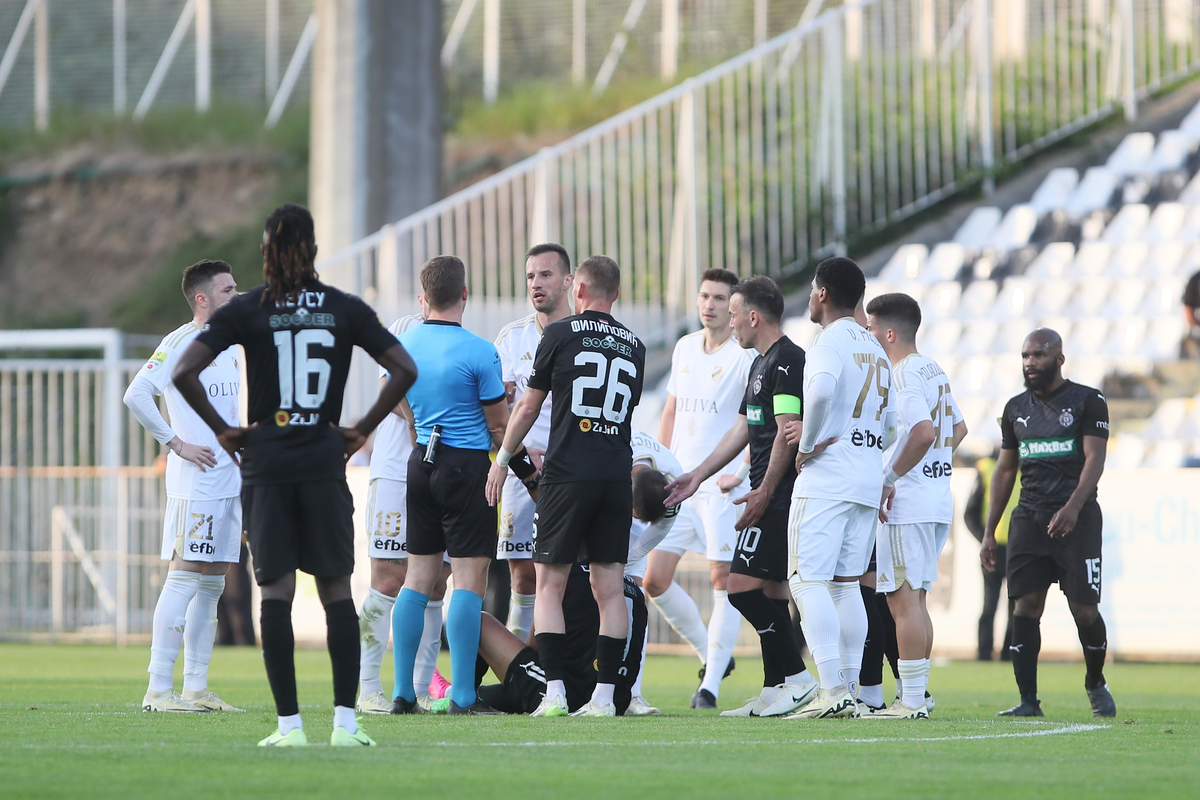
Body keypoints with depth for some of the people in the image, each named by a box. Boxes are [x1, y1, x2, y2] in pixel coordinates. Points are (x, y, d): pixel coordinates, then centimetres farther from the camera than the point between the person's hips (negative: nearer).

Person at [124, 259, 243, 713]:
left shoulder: (230, 347, 16)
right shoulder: (180, 343, -10)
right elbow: (136, 395, -18)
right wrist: (177, 443, -16)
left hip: (230, 483, 8)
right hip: (195, 486, -8)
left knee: (212, 583, 9)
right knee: (185, 578, -10)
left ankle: (196, 688, 13)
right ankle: (158, 690, -10)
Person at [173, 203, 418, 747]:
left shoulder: (246, 310, -1)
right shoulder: (345, 309, 2)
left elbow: (184, 372, -9)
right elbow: (404, 370, -1)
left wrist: (222, 430, 2)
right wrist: (362, 430, 6)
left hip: (266, 463, -1)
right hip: (325, 465, 1)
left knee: (275, 593, 0)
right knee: (337, 591, 6)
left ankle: (289, 724, -4)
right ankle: (345, 722, 0)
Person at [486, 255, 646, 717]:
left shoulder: (563, 333, -1)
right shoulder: (634, 346, 13)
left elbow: (528, 407, 5)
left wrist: (502, 460, 18)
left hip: (568, 475, -4)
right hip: (617, 476, 4)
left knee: (549, 584, 1)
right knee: (610, 589, 4)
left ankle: (554, 692, -7)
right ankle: (604, 696, 2)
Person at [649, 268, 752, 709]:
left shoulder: (745, 356, -8)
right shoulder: (685, 348, 13)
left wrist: (742, 473, -18)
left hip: (722, 486, -7)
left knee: (723, 579, -6)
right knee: (655, 580, 3)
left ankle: (711, 683, -1)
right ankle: (711, 654, 20)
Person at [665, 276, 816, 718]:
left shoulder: (787, 360, -13)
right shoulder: (762, 363, 20)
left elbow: (788, 431, -19)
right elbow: (743, 429, 27)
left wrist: (763, 492, -21)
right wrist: (697, 476, 28)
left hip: (777, 495, -11)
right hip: (769, 496, 11)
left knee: (743, 586, -12)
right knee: (769, 587, 9)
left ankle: (797, 677, -9)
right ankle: (775, 689, 10)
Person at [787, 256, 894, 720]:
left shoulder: (830, 341, -9)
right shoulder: (875, 349, 18)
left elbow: (822, 387, -30)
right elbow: (888, 419, 23)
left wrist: (807, 445, -18)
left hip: (826, 478, -8)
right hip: (869, 479, 8)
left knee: (809, 582, -8)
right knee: (846, 583, 11)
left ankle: (833, 690, -18)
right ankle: (850, 692, 10)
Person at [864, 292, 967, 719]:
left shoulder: (902, 375, -14)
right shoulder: (934, 370, 16)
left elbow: (923, 432, -27)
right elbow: (958, 428, 26)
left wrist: (890, 479, -19)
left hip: (908, 506, -10)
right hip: (939, 499, 10)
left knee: (904, 599, -8)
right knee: (913, 599, 15)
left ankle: (912, 700, -9)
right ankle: (916, 693, 17)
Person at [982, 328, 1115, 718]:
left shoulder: (1087, 401, 0)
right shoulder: (1017, 408, 15)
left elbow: (1094, 459, -9)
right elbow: (1005, 471, 19)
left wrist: (1073, 507, -24)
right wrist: (989, 533, 14)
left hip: (1076, 518, -4)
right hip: (1029, 520, 4)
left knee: (1084, 609, -5)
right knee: (1025, 607, -5)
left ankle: (1096, 683, 20)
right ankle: (1028, 699, -5)